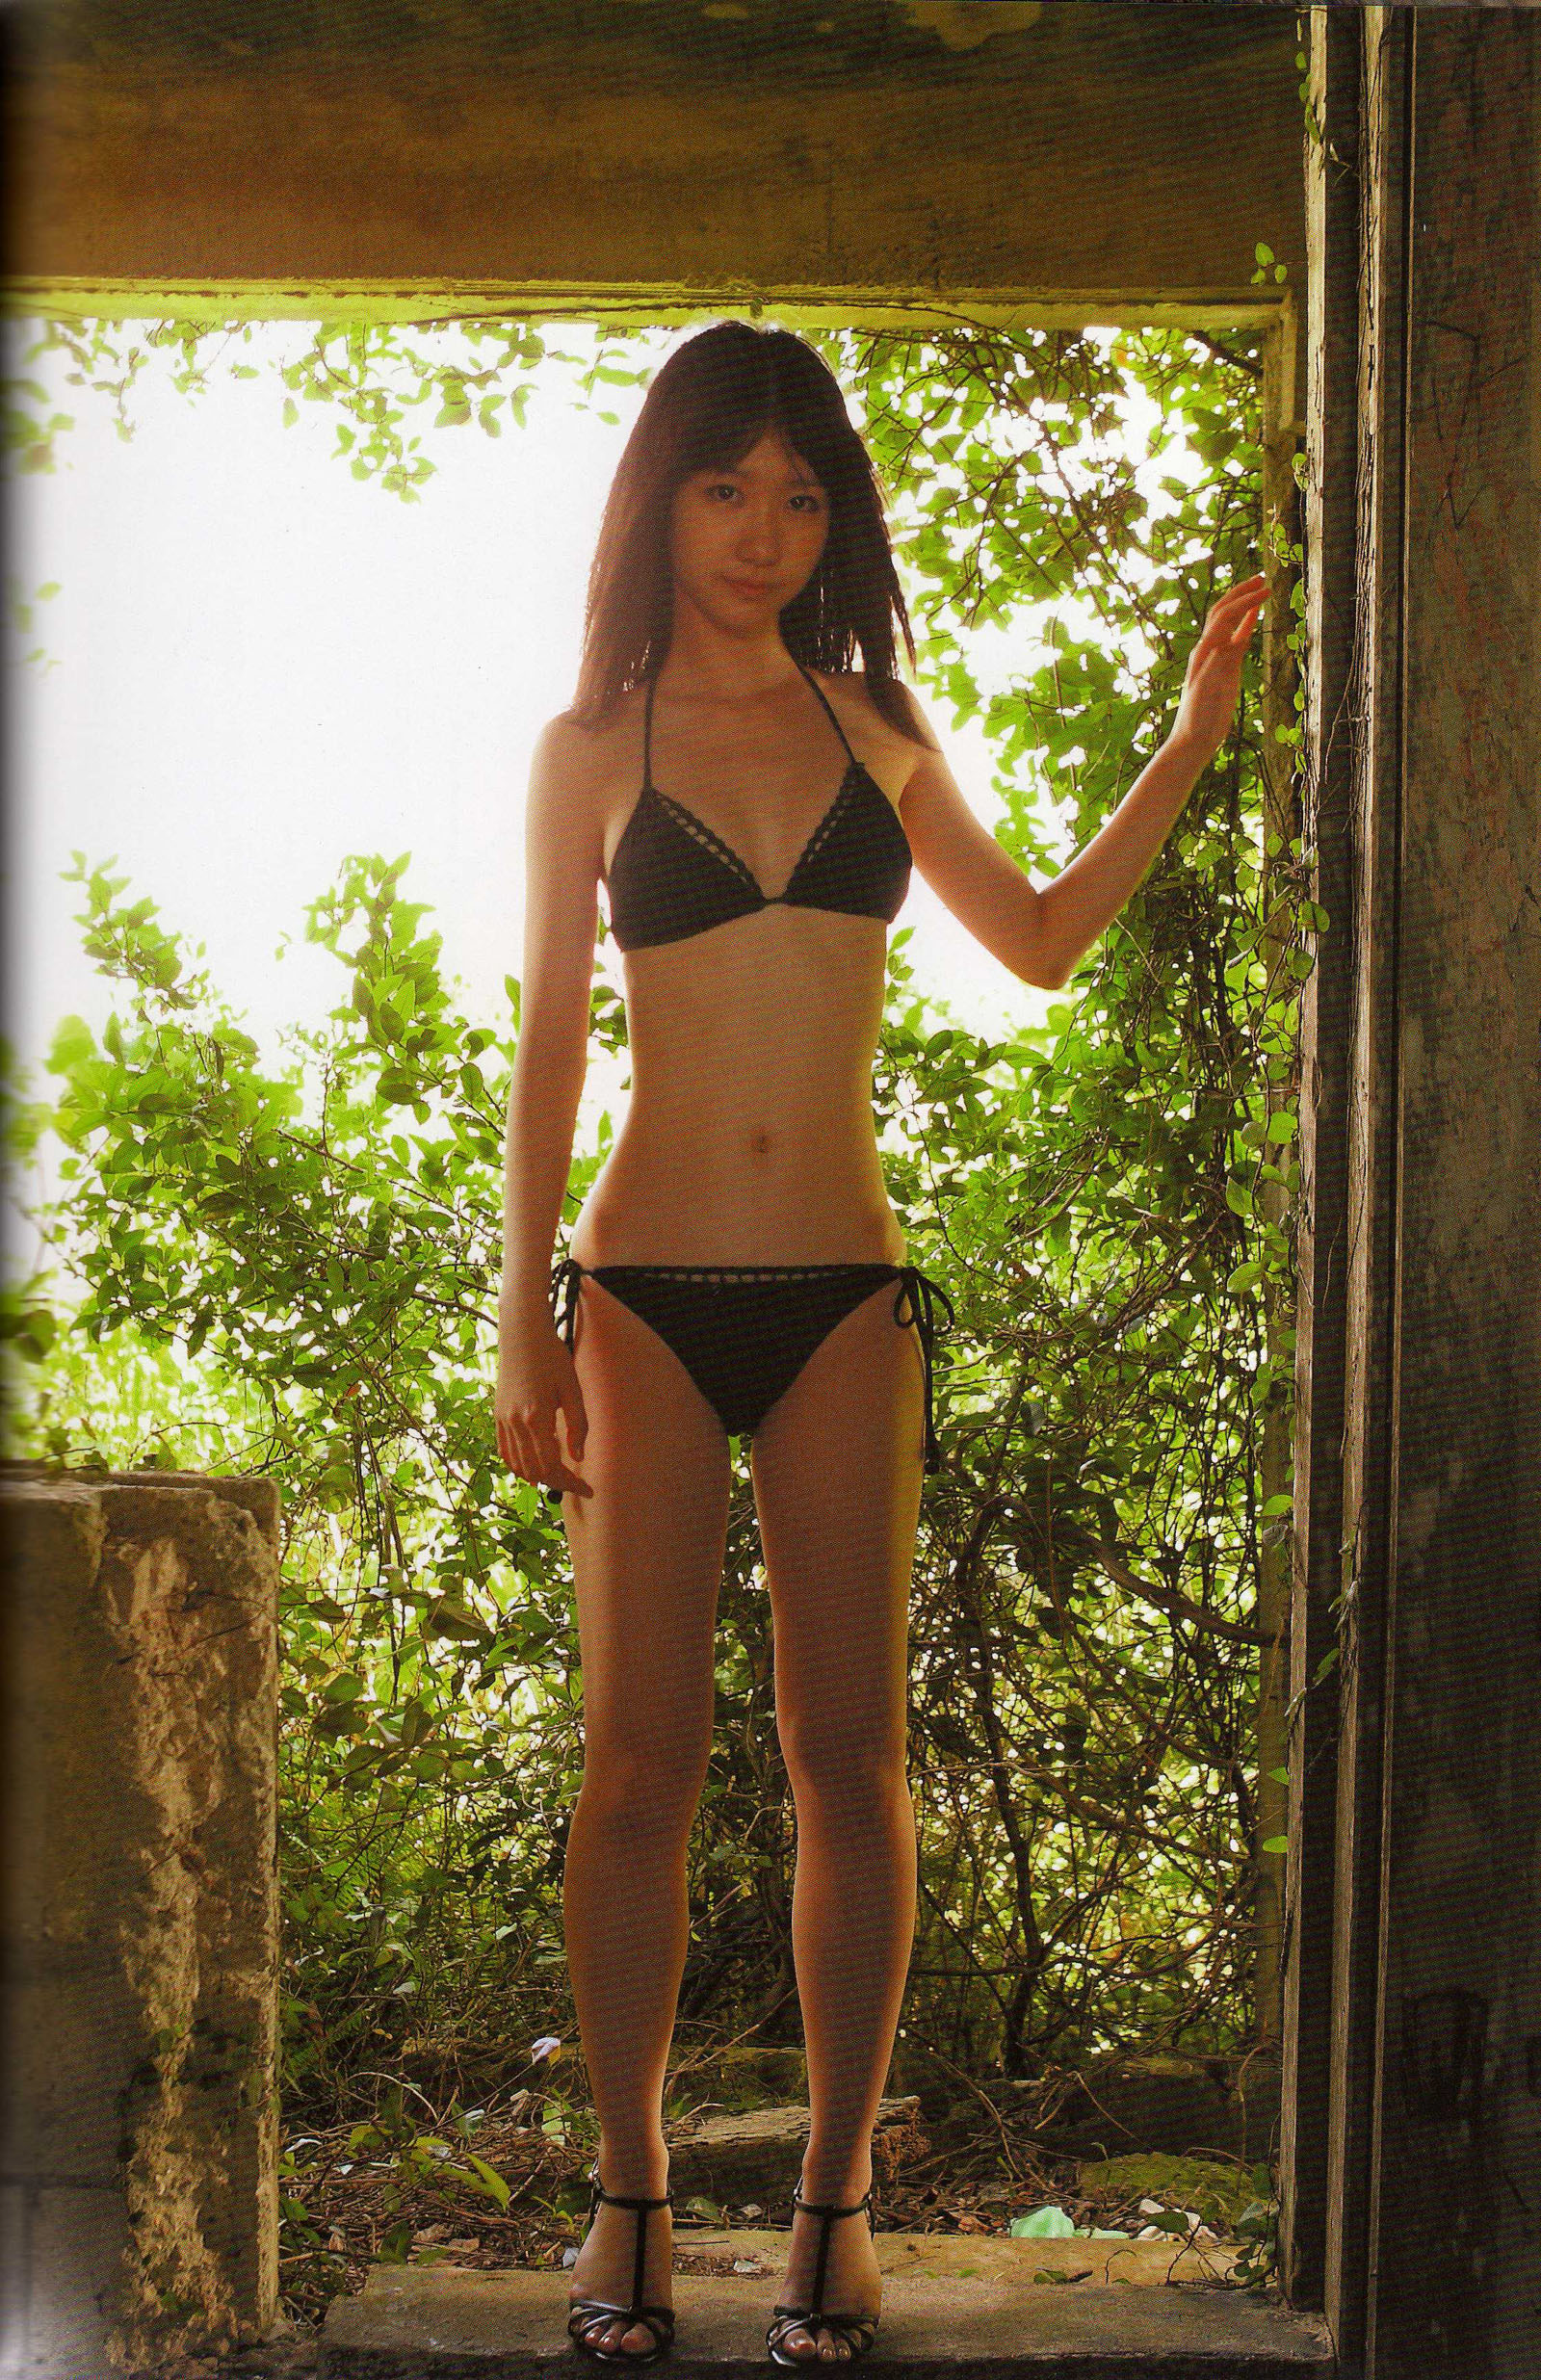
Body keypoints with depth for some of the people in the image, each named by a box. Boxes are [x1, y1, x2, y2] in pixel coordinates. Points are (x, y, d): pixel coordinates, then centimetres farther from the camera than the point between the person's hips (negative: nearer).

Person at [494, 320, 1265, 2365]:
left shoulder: (874, 730, 11)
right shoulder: (593, 749, 5)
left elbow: (1041, 942, 21)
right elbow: (547, 1058, 4)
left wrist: (1192, 744, 15)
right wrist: (522, 1329, -1)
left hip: (842, 1294, 2)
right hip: (650, 1292, -2)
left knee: (850, 1753, 1)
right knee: (642, 1756, -1)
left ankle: (836, 2196, 13)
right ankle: (632, 2193, 13)